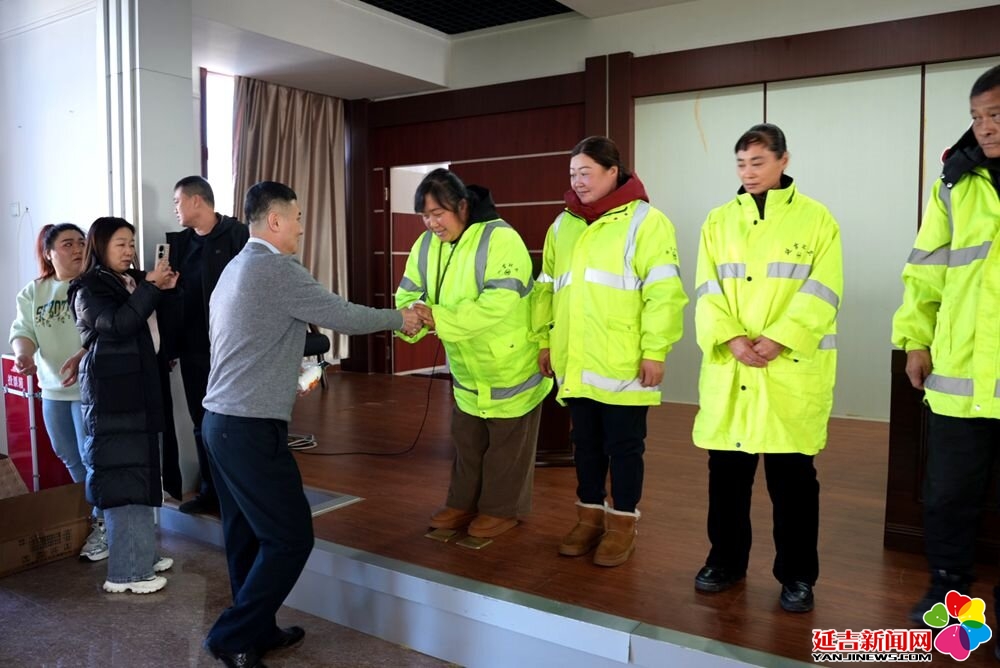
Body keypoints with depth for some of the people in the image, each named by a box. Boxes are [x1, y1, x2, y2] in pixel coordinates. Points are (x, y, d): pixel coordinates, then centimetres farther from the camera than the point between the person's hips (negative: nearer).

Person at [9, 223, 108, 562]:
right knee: (69, 459, 17)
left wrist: (83, 356, -33)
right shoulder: (32, 293, 9)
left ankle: (102, 524, 11)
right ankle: (89, 514, 34)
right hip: (52, 389, 6)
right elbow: (23, 331, 2)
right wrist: (24, 355, -20)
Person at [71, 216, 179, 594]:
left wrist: (165, 290, 4)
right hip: (111, 393, -8)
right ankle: (125, 571, 0)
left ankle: (142, 554, 24)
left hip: (140, 388, 8)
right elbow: (118, 325, -22)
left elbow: (156, 325, 18)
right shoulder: (88, 290, -6)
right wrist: (151, 287, -23)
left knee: (140, 471, 13)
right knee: (122, 476, -6)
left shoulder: (135, 281, 15)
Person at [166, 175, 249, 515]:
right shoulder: (179, 242, 12)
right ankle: (210, 492, 28)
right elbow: (170, 289, 13)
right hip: (193, 349, 6)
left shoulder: (237, 236, -9)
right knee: (202, 423, 14)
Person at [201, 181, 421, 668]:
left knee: (247, 534, 16)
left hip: (219, 421, 10)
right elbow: (342, 317, -10)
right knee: (290, 537, 0)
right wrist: (399, 318, 4)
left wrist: (284, 380, 28)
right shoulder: (276, 267, -13)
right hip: (251, 427, -10)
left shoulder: (235, 268, 15)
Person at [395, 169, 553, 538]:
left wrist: (439, 319, -37)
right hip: (467, 369, 7)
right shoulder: (426, 245, -2)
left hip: (511, 365, -7)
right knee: (466, 440, 20)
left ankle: (502, 508, 26)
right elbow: (408, 294, -2)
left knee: (507, 444, 9)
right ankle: (464, 502, 36)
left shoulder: (500, 239, -25)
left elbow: (499, 302, -34)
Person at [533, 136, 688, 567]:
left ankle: (622, 524, 22)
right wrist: (543, 340, 13)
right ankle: (590, 517, 30)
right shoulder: (562, 226, 13)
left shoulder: (644, 221, -6)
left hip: (623, 364, -5)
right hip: (574, 362, 6)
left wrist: (655, 351, -15)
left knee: (623, 446, 7)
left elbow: (663, 292, -11)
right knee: (586, 444, 16)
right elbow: (546, 289, 17)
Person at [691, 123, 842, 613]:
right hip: (728, 370, 3)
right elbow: (708, 291, 2)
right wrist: (732, 340, -14)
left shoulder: (815, 218, 3)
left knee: (792, 476, 5)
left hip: (792, 371, -2)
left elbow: (821, 293, -6)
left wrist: (774, 342, -17)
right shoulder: (718, 221, 10)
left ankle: (797, 574, 20)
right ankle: (726, 560, 27)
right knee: (727, 470, 10)